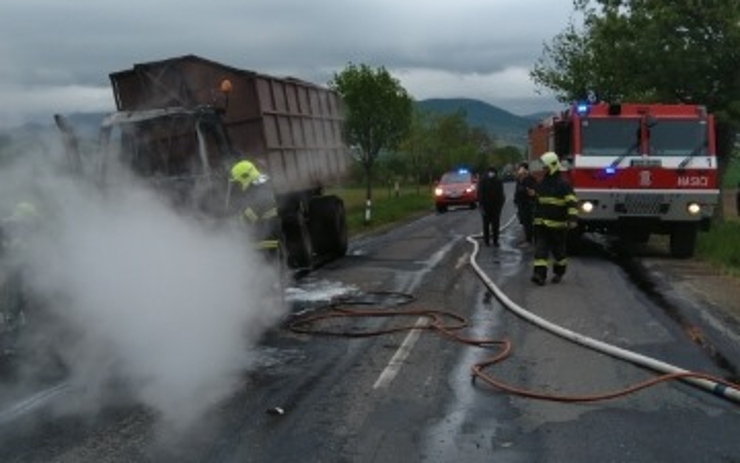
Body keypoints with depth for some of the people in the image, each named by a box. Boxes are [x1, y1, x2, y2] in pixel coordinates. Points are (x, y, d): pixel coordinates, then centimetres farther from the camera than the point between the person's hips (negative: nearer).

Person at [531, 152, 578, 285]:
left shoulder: (563, 185, -9)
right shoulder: (540, 184, 12)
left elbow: (572, 203, -15)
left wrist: (572, 219, -25)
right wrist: (536, 217, 27)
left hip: (557, 225, -5)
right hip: (541, 224, 5)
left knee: (558, 251, 9)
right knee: (540, 249, -5)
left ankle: (559, 272, 26)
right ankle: (540, 274, -10)